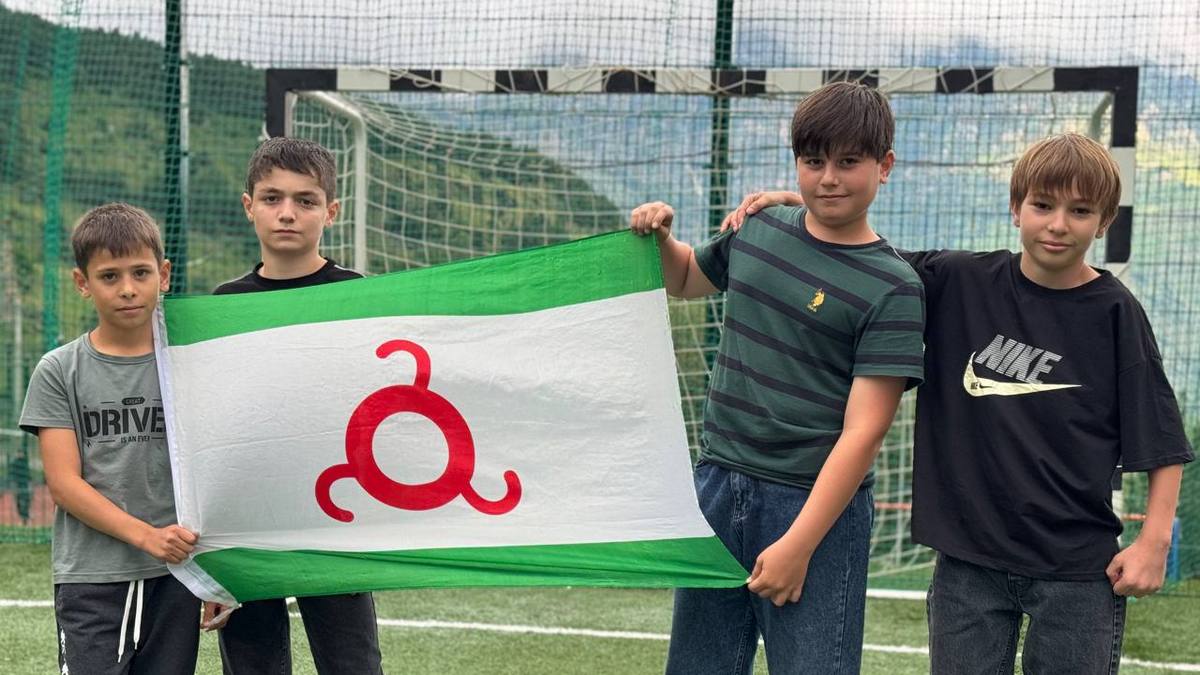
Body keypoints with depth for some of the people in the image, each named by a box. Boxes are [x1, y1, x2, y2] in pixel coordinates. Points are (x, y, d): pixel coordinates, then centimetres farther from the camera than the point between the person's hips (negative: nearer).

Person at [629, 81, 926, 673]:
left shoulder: (893, 287, -10)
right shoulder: (756, 230, 6)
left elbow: (863, 432, -15)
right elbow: (686, 279, 28)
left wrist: (798, 544, -19)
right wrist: (659, 237, 6)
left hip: (816, 503, -5)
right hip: (716, 485, 5)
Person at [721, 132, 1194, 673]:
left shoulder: (1114, 313, -6)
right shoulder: (960, 283, 0)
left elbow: (1162, 441, -3)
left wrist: (1154, 539, -10)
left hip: (1077, 568, -2)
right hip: (968, 557, 2)